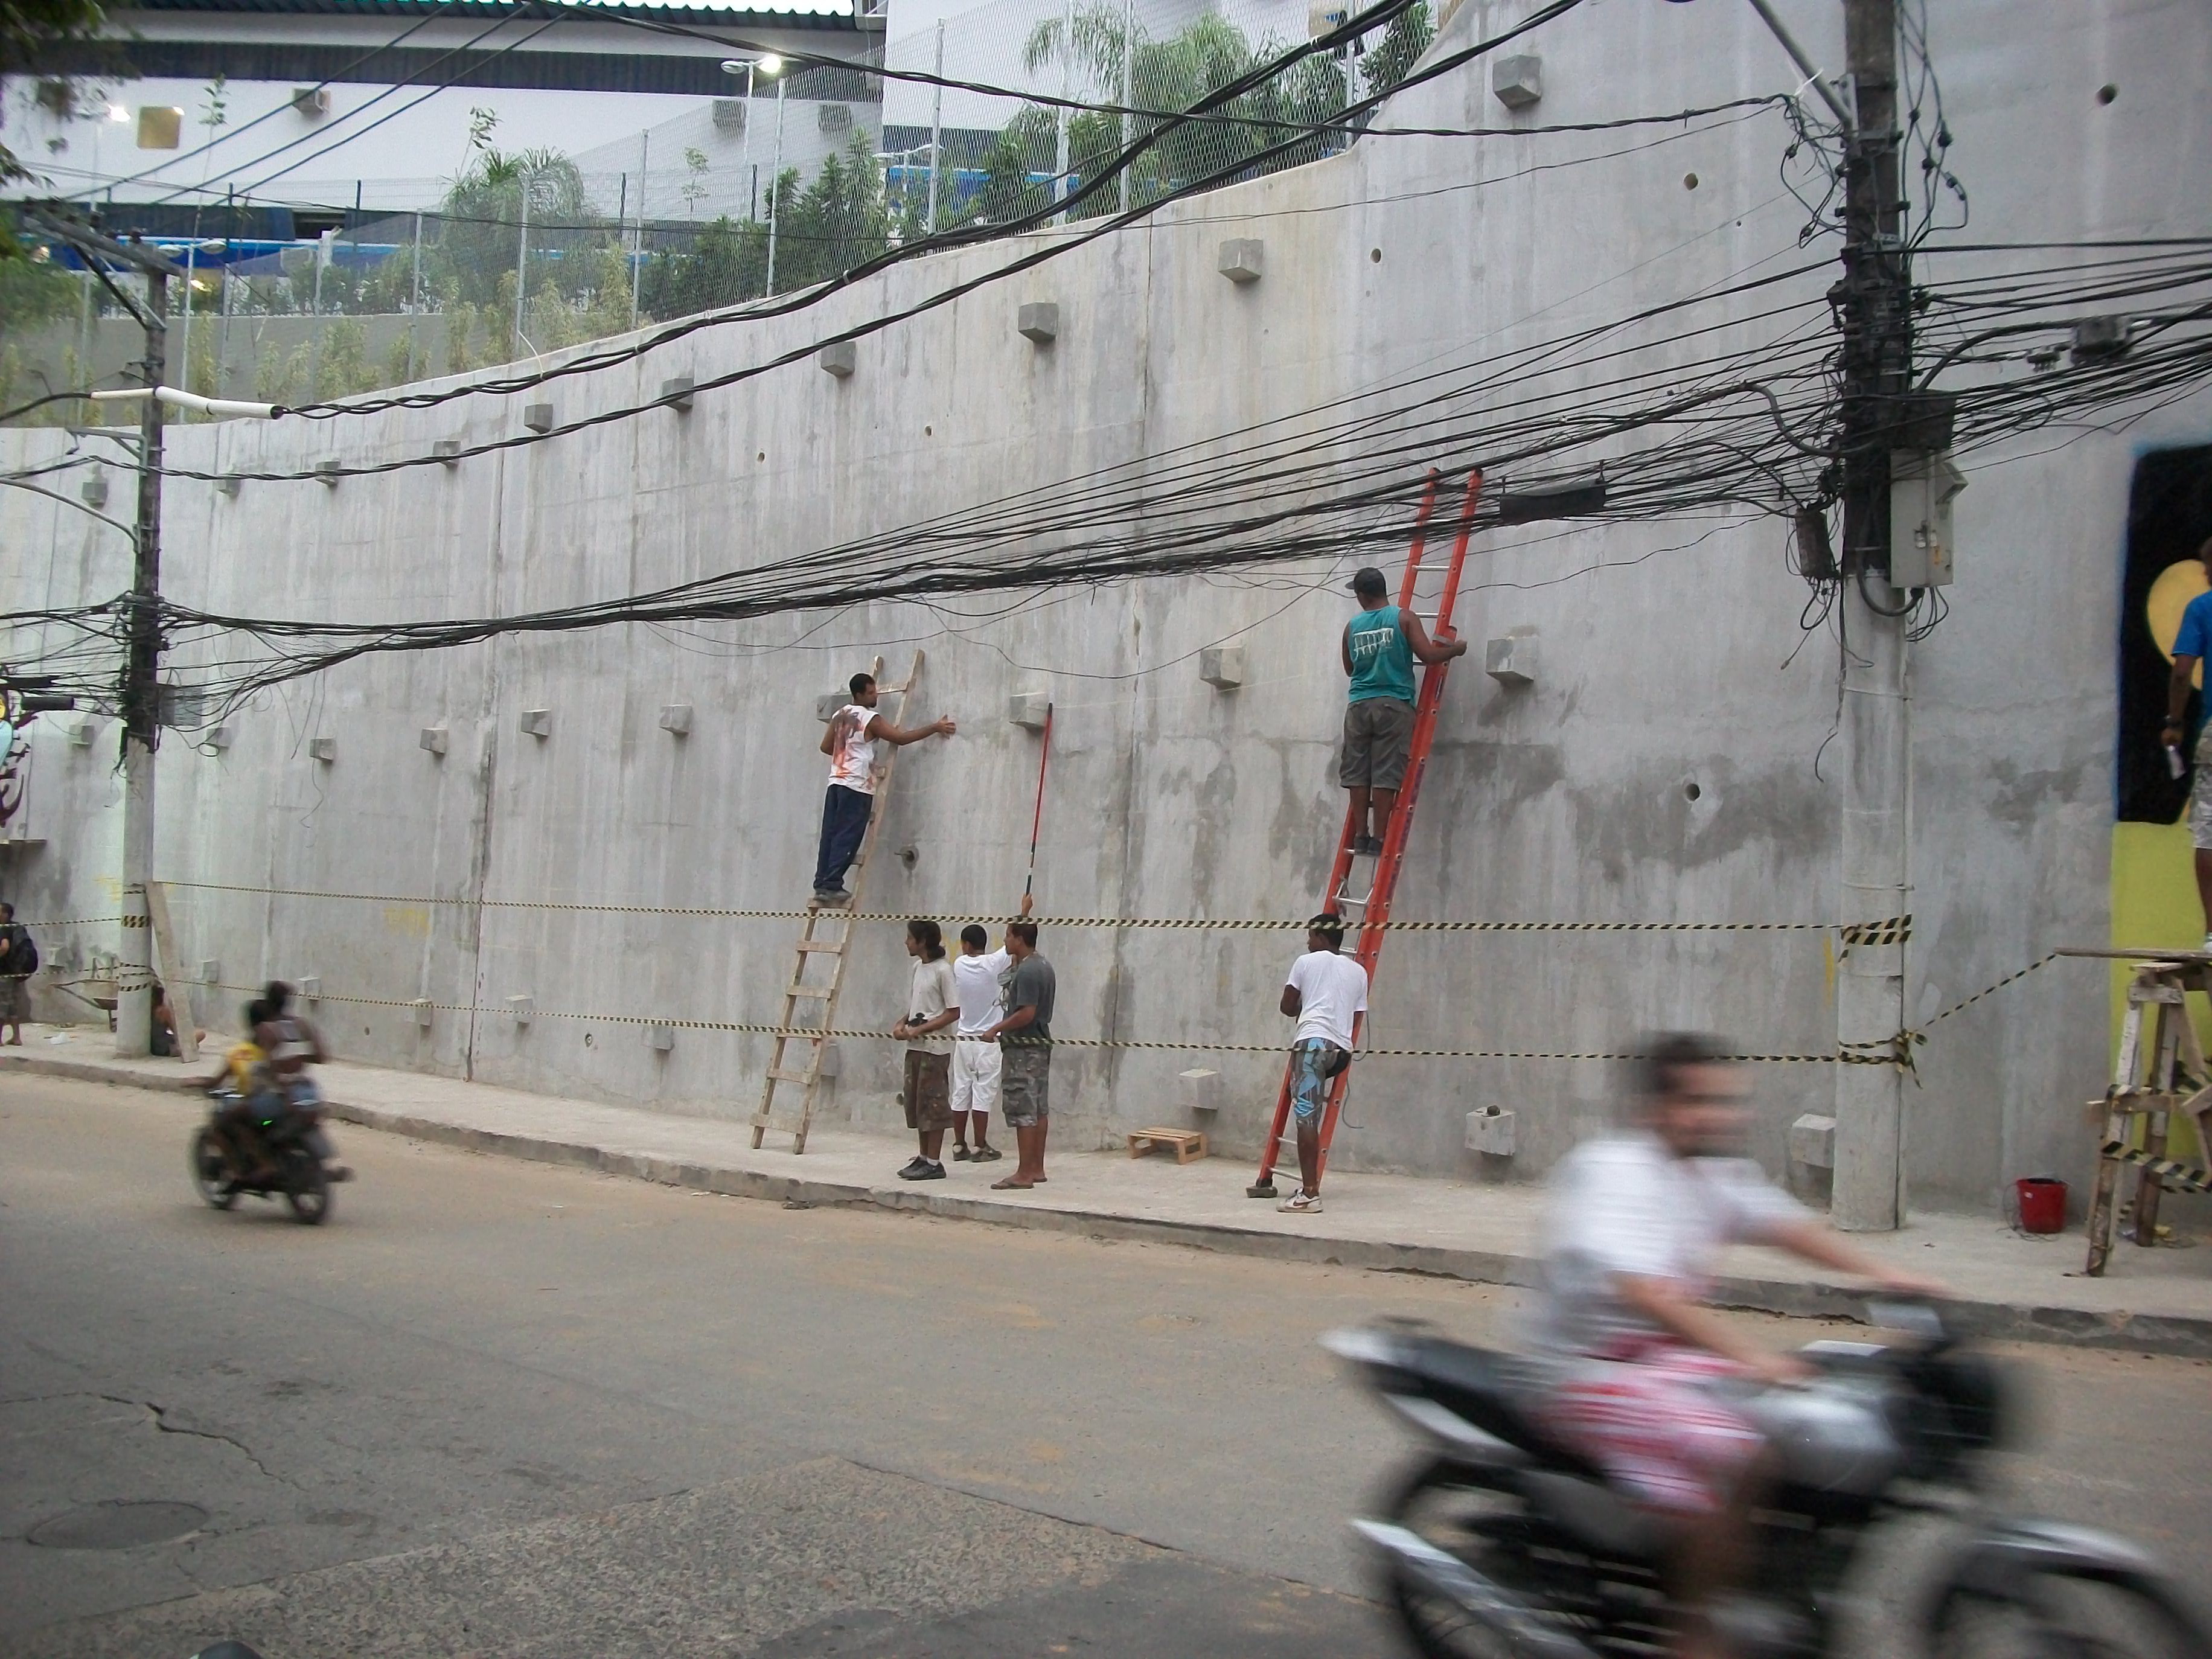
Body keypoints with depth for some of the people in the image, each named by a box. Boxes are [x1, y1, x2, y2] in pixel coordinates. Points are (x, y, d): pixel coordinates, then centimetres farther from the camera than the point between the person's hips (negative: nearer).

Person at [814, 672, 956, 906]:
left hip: (836, 782, 8)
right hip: (857, 786, -8)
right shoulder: (870, 719, -9)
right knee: (847, 838, -7)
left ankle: (822, 885, 4)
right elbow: (901, 737, -10)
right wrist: (935, 728, -5)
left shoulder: (839, 716, 15)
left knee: (830, 835, 5)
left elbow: (826, 747, 20)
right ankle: (832, 886, -10)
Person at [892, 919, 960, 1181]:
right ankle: (924, 1157, 21)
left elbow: (954, 1012, -15)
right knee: (916, 1103, 12)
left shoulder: (943, 970, -13)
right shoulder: (918, 967, 12)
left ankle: (934, 1163, 0)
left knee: (932, 1104, -5)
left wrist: (919, 1030, -18)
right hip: (915, 1046, 9)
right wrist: (902, 1025, 4)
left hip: (934, 1047, -9)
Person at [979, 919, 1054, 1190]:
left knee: (1023, 1111, -8)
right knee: (1039, 1109, 12)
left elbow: (1026, 1013, -24)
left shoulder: (1026, 971, -18)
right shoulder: (1043, 966, 14)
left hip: (1023, 1048, -11)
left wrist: (996, 1029, -15)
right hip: (1041, 1044, 11)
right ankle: (1037, 1168, 17)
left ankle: (1023, 1174, -7)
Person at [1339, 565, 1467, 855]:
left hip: (1359, 706, 3)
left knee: (1358, 774, 5)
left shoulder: (1352, 627, 7)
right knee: (1385, 775, -4)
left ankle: (1360, 836, 4)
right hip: (1393, 704, -3)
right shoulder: (1404, 618, -2)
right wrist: (1456, 649, 10)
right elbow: (1428, 655, -8)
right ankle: (1378, 838, -6)